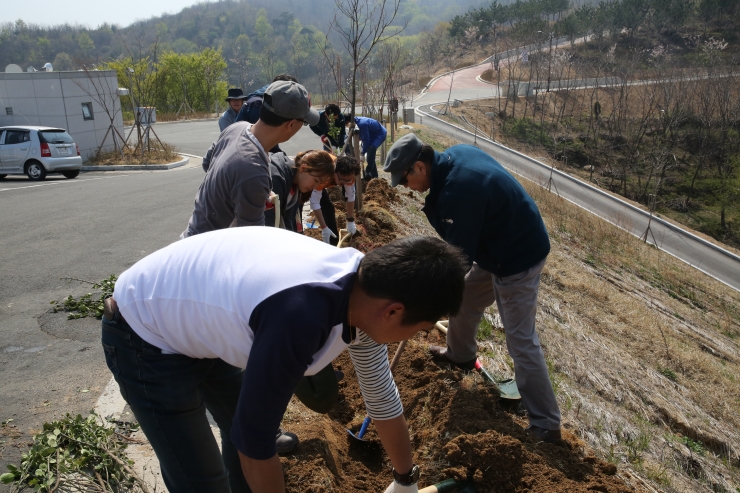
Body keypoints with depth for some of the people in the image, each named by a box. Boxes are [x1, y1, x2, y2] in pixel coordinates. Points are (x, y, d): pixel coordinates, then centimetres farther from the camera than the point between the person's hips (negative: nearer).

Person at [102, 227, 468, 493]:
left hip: (197, 318, 7)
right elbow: (253, 437, -26)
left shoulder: (363, 287, -12)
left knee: (240, 429, 17)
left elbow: (383, 399, 3)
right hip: (145, 338, -7)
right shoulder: (298, 317, -40)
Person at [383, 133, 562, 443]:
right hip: (498, 246, 10)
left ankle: (546, 425, 9)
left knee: (521, 342, -3)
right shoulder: (456, 154, -3)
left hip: (517, 261, -10)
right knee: (463, 299, 23)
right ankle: (461, 355, 49)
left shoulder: (457, 191, -33)